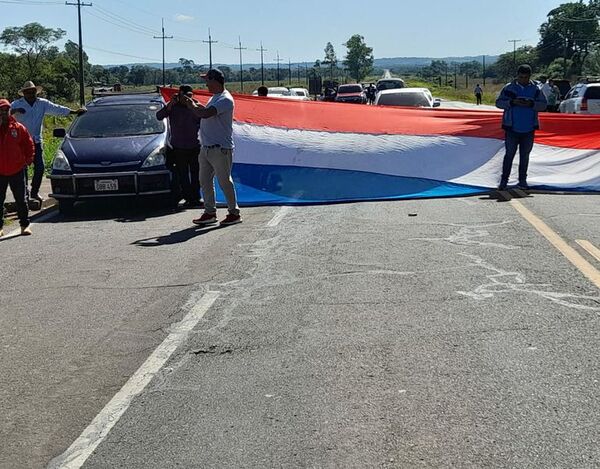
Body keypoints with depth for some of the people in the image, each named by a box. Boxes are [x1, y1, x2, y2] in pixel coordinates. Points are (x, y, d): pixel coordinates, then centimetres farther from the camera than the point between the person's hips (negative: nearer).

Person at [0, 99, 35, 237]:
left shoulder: (18, 128, 2)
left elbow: (29, 145, 9)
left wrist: (28, 160, 1)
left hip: (16, 170, 0)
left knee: (21, 200, 7)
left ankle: (25, 224, 16)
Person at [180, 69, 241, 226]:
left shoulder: (225, 99, -18)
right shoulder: (215, 97, 15)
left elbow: (205, 114, -28)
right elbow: (207, 110, 29)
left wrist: (193, 106, -11)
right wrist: (194, 103, 17)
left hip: (220, 149, -10)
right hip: (206, 147, 10)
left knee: (225, 182, -2)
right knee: (205, 181, 11)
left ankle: (234, 213, 9)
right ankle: (210, 212, 19)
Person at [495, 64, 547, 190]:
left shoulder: (535, 89, 4)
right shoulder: (509, 88, 0)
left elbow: (543, 104, 3)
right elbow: (498, 103, -2)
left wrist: (531, 104, -16)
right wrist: (512, 102, -18)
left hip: (529, 129, 2)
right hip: (512, 128, -2)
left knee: (525, 155, 9)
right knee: (509, 154, 0)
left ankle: (522, 180, 18)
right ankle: (504, 180, 6)